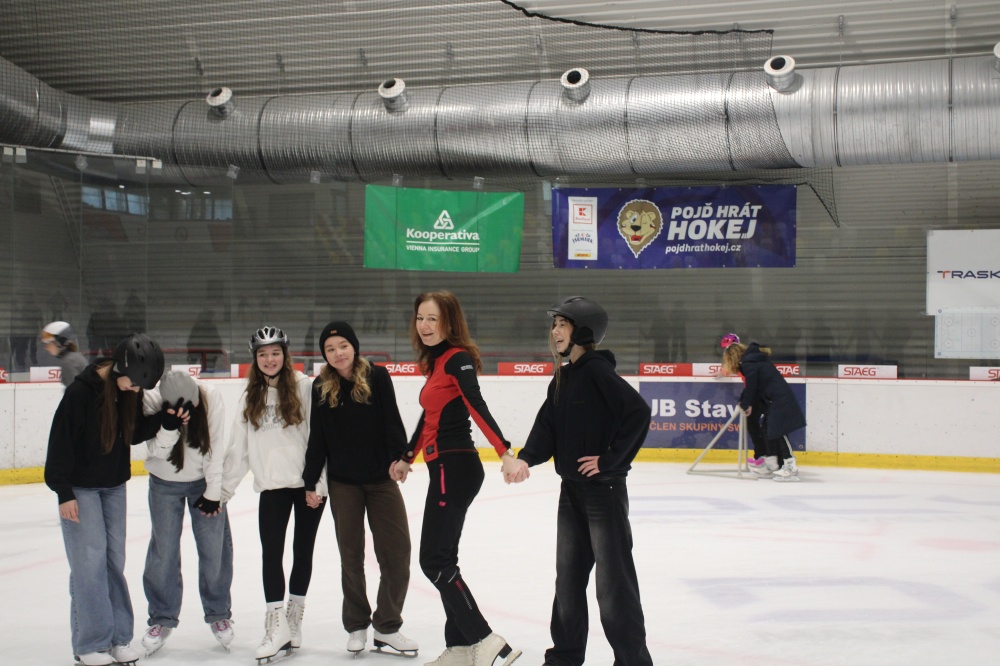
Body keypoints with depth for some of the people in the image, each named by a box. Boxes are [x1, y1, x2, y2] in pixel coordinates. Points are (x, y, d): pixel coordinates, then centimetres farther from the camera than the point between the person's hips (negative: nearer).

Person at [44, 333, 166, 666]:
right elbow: (60, 442, -17)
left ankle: (118, 637, 17)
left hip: (114, 485, 6)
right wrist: (64, 492, -15)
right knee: (90, 560, -6)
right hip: (80, 488, -6)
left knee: (115, 560, 9)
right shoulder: (81, 392, -22)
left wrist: (163, 417, -11)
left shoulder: (130, 391, -4)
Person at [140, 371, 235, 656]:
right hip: (165, 483, 0)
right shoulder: (151, 403, -24)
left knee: (215, 548, 1)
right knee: (164, 550, 2)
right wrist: (169, 427, -45)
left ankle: (218, 614, 20)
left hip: (204, 481, 0)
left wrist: (213, 492, -12)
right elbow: (158, 450, -26)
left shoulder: (211, 397, -25)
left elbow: (215, 447, -17)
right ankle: (162, 618, 20)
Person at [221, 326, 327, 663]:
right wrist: (223, 487, 8)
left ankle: (294, 617, 21)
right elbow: (238, 447, 11)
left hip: (309, 483, -3)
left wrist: (319, 481, -14)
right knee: (271, 551, -4)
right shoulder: (250, 397, 9)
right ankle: (276, 625, -1)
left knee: (302, 550, 8)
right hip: (272, 486, 3)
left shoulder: (305, 387, -7)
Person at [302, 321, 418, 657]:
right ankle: (356, 625, 24)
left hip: (381, 478, -1)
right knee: (351, 556, 8)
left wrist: (399, 457, -22)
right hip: (343, 482, 1)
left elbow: (392, 421, -8)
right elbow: (317, 438, 3)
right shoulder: (321, 388, 1)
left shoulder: (377, 377, -4)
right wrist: (310, 482, 0)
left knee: (397, 552, -2)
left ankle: (387, 627, 12)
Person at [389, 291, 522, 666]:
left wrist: (505, 453, -38)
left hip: (455, 468, -10)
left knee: (435, 560, -11)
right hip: (446, 468, 10)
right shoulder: (437, 361, 15)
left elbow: (478, 408, -27)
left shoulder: (457, 358, -12)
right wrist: (407, 459, 34)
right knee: (442, 559, 12)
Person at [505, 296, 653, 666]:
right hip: (571, 489, 9)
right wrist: (526, 458, -13)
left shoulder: (597, 371, -16)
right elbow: (547, 427, 5)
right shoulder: (563, 376, 9)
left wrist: (610, 460, -21)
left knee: (613, 579, -2)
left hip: (603, 489, -9)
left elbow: (639, 412, -26)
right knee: (568, 575, 16)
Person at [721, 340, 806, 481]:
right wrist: (748, 404, 15)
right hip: (775, 400, 10)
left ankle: (790, 467, -10)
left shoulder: (748, 364, -12)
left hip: (780, 400, -10)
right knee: (767, 429, 15)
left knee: (779, 431, -9)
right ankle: (771, 466, 22)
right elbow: (757, 387, 19)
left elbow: (751, 388, -9)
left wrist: (745, 405, 7)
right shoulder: (754, 360, 17)